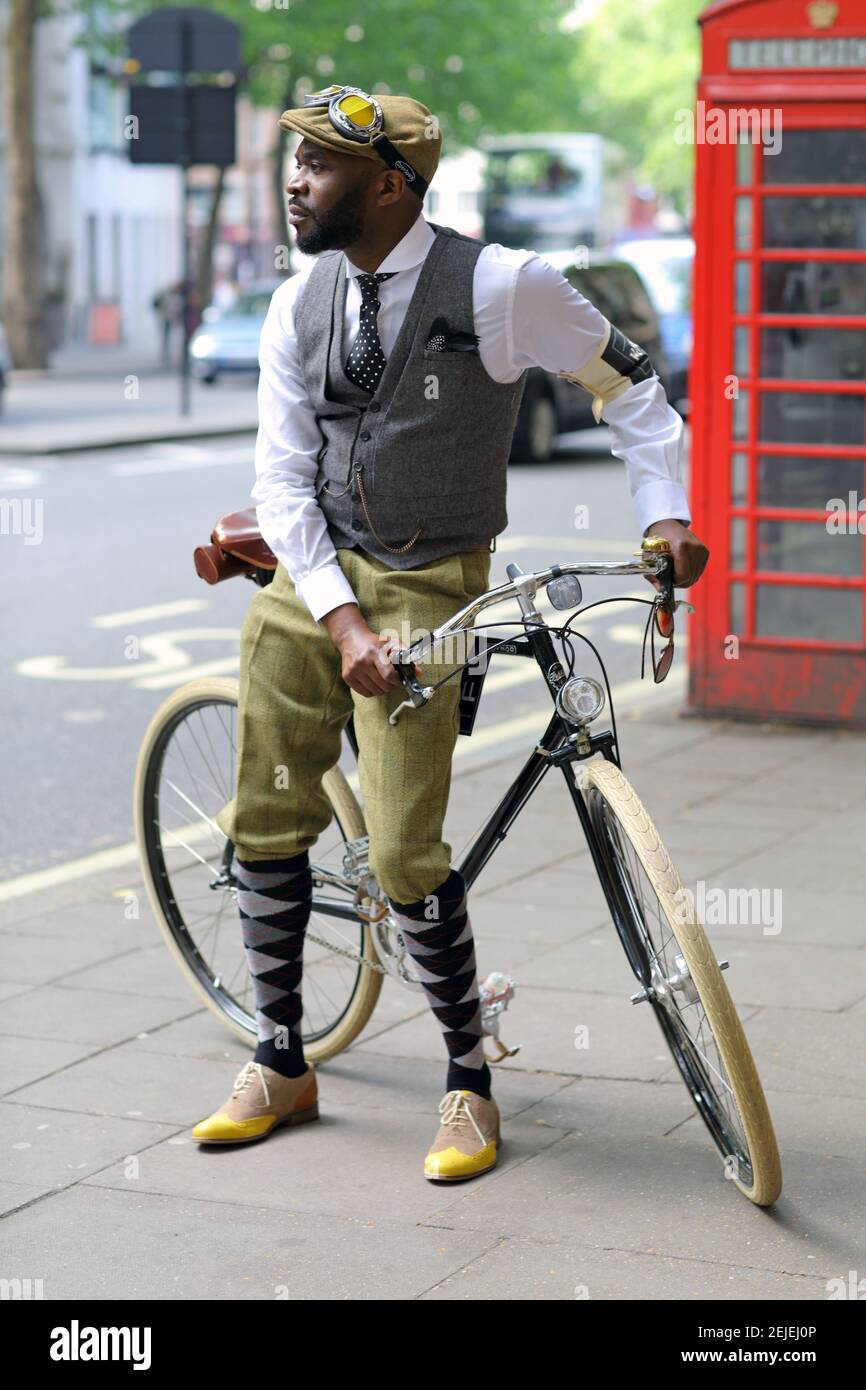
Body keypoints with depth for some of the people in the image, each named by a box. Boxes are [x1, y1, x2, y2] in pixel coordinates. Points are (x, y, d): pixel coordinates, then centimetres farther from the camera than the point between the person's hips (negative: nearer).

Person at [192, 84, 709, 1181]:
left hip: (429, 590, -5)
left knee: (404, 855, -9)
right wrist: (341, 616, -12)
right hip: (311, 577, 5)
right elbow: (283, 479, 0)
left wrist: (667, 512, -6)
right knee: (265, 823, 7)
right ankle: (280, 1067, 24)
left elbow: (625, 382, 3)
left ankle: (469, 1082, 11)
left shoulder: (499, 287, -11)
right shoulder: (299, 308, 3)